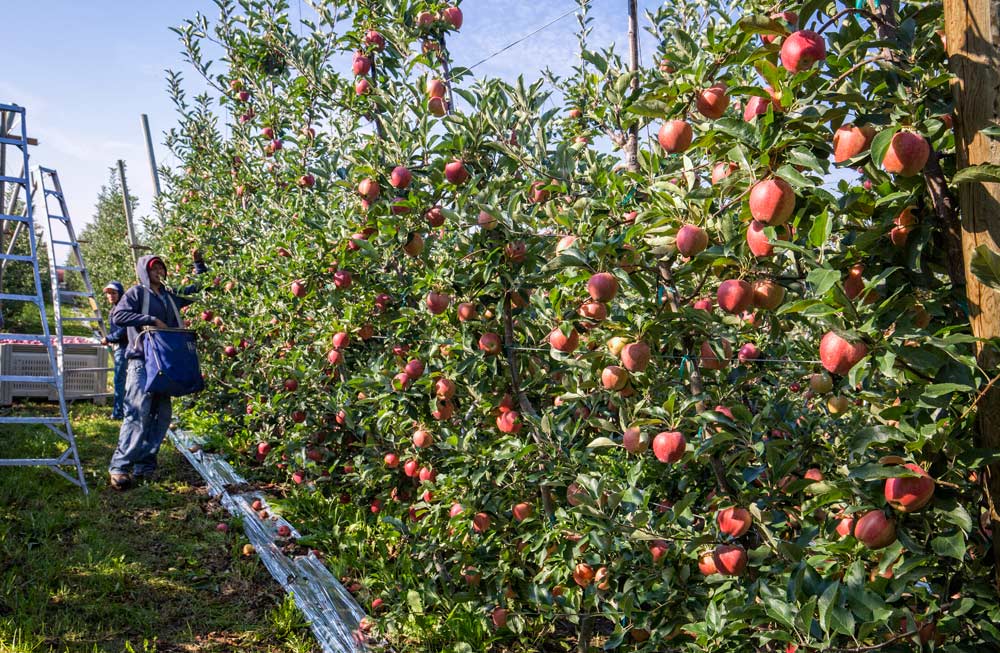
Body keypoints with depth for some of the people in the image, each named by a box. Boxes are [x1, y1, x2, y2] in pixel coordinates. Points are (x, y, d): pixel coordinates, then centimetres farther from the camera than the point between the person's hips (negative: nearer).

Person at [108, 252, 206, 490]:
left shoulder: (171, 295, 19)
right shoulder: (137, 293, 2)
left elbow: (199, 288, 28)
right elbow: (118, 315, -12)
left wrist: (198, 264, 16)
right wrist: (151, 320, -17)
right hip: (141, 363, -7)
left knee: (161, 416, 5)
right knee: (138, 414, -14)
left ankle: (145, 467, 11)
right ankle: (119, 466, -10)